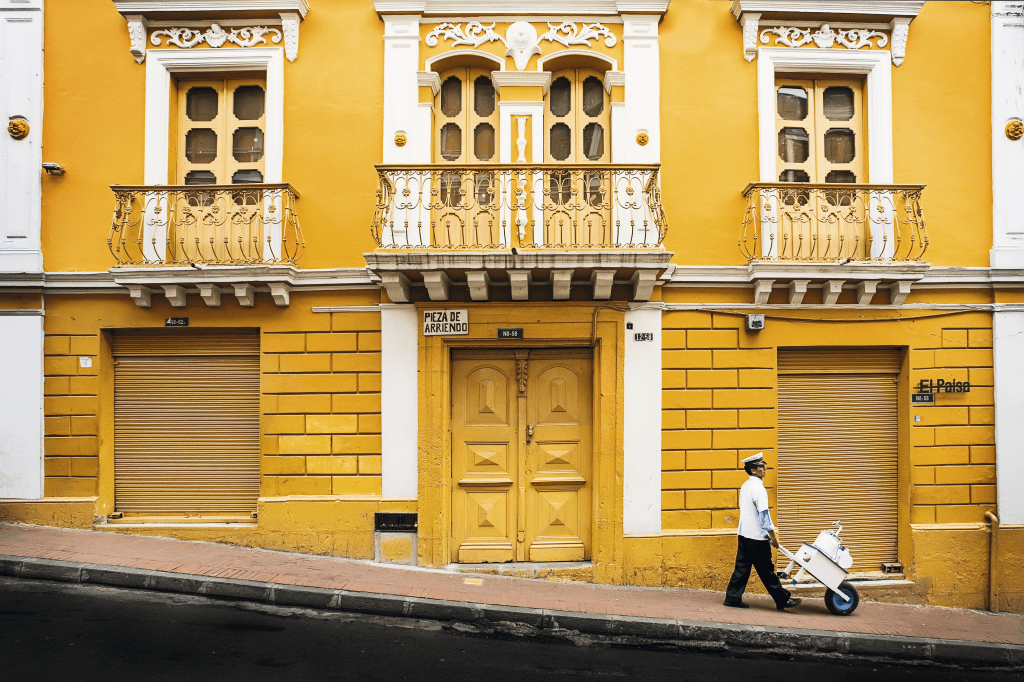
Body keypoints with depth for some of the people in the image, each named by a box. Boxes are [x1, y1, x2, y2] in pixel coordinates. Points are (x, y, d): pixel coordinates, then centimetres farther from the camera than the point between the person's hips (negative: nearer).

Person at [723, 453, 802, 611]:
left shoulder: (745, 486, 13)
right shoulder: (757, 487, -17)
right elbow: (764, 514, -19)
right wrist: (773, 536, -13)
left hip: (743, 534, 9)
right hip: (756, 538, -9)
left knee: (742, 568, 10)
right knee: (766, 570, 0)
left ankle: (732, 598, 11)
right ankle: (783, 600, 9)